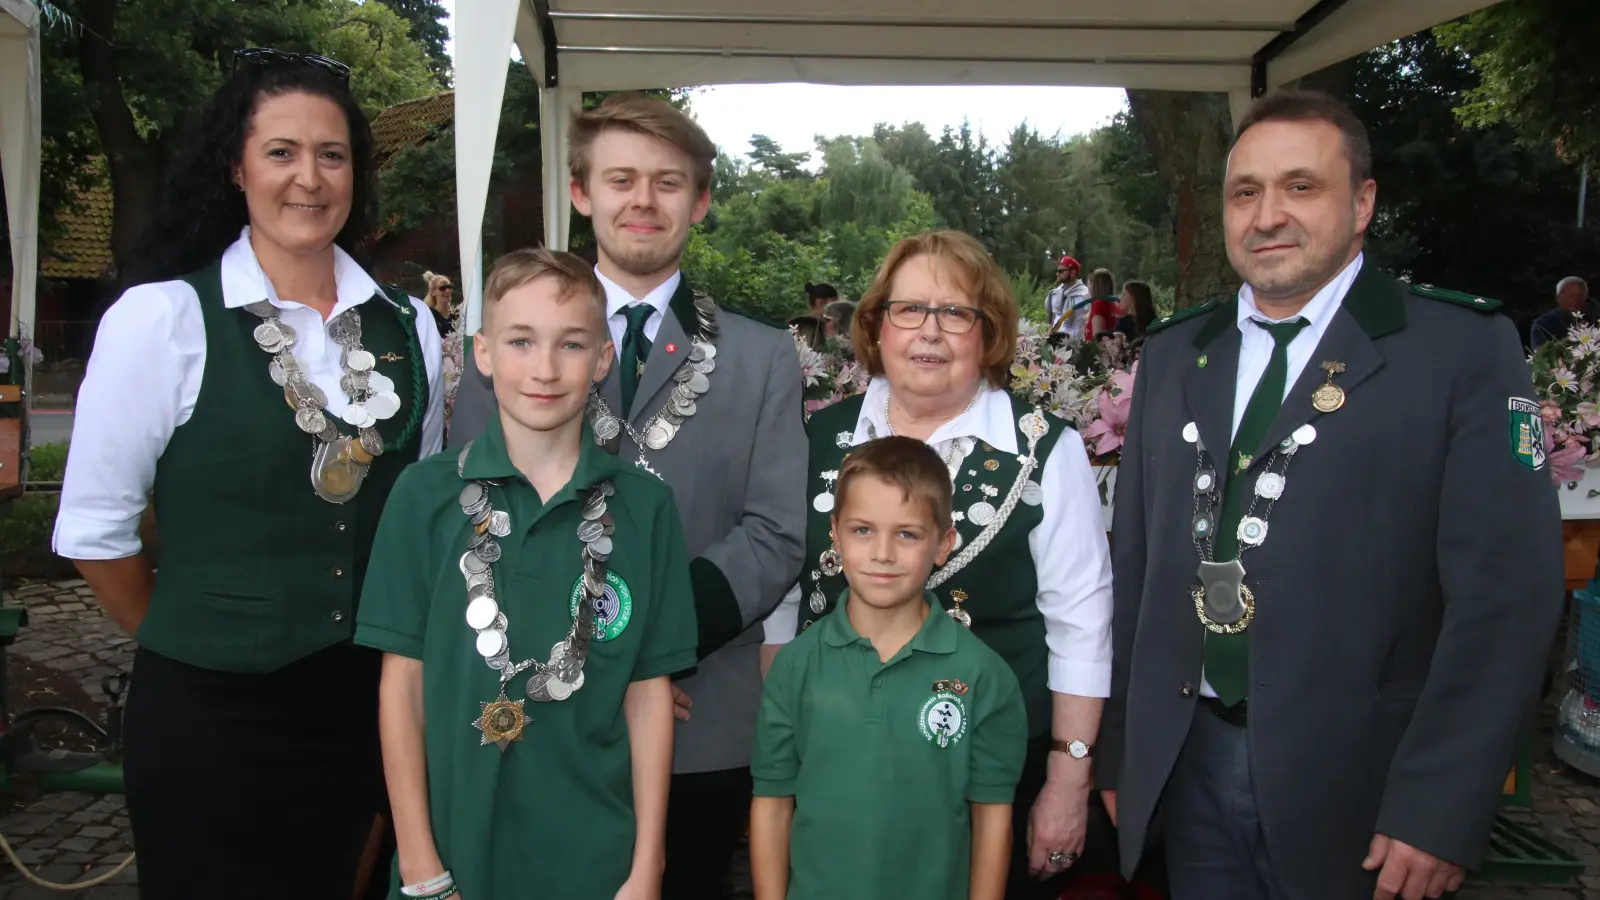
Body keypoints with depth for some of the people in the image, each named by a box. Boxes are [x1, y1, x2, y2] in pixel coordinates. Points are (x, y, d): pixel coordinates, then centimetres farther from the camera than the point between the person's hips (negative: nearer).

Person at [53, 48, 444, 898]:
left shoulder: (408, 327, 2)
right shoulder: (161, 317, -10)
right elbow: (93, 527, -4)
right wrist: (185, 640, 6)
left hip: (366, 707, 4)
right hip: (209, 714, -3)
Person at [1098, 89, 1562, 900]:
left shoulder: (1464, 350, -6)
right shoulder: (1172, 354, 7)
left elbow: (1503, 593, -11)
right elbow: (1137, 564, 7)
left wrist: (1438, 810, -15)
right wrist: (1116, 753, 7)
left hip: (1353, 785, -3)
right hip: (1188, 767, 4)